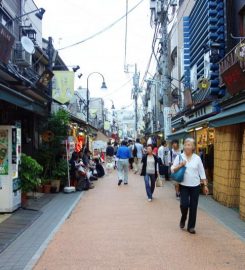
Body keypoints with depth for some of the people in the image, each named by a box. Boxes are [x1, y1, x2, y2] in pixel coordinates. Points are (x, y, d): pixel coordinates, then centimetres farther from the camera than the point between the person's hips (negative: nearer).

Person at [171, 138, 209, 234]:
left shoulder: (197, 158, 0)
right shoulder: (179, 157, -2)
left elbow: (202, 172, 5)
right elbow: (172, 169, 1)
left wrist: (205, 185, 3)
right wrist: (180, 165, -17)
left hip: (195, 186, 1)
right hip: (184, 185, -1)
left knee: (193, 207, 4)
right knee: (184, 204, -12)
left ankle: (191, 226, 19)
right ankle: (183, 219, 20)